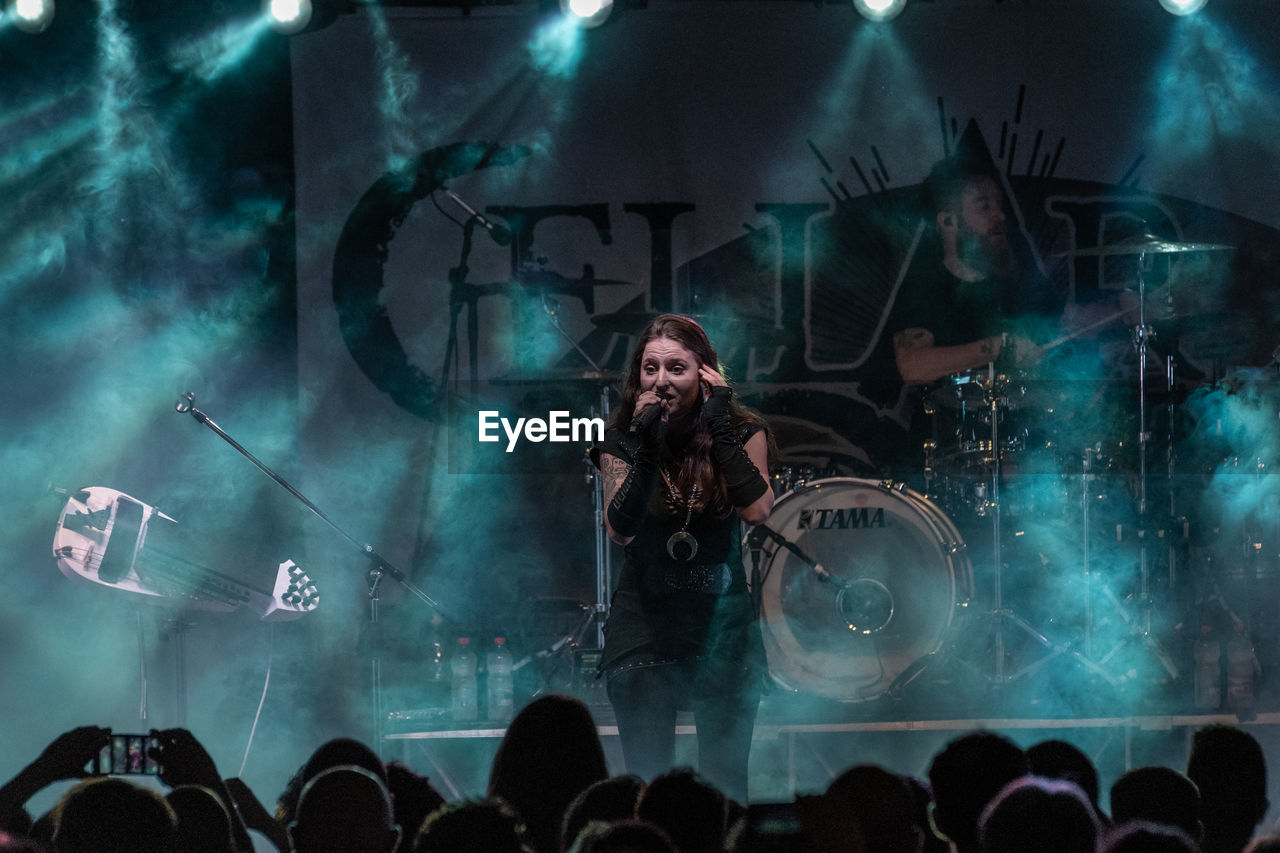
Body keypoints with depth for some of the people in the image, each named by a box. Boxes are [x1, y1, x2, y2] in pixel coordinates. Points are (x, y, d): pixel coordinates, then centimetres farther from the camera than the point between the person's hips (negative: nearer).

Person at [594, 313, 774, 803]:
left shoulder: (741, 432, -2)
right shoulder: (622, 440, -2)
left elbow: (758, 512, -18)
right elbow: (619, 531, -14)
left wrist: (721, 431, -20)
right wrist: (644, 448, -23)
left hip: (722, 624, 0)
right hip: (646, 623, 0)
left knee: (725, 782, -1)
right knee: (648, 785, -3)